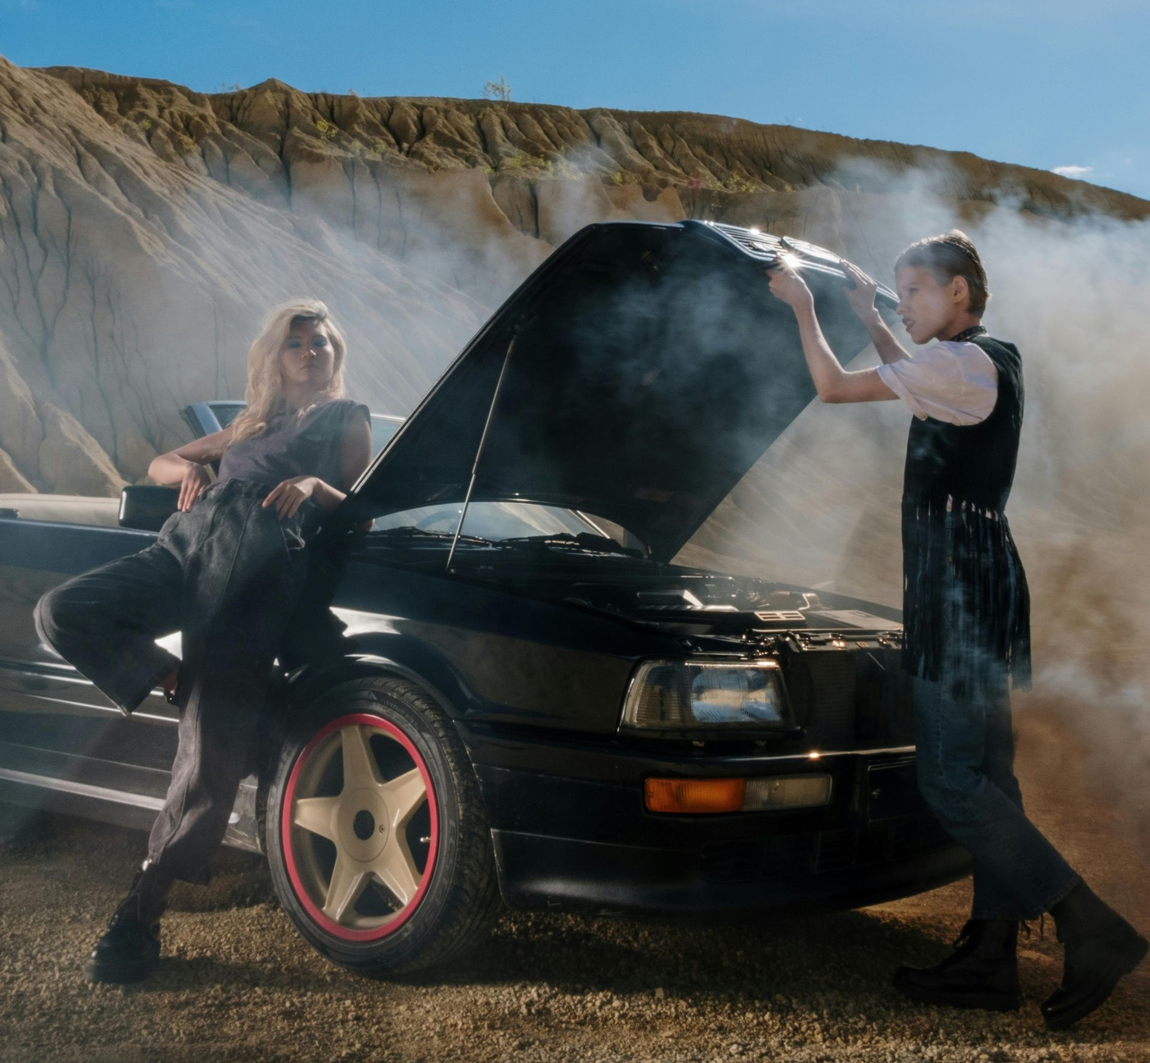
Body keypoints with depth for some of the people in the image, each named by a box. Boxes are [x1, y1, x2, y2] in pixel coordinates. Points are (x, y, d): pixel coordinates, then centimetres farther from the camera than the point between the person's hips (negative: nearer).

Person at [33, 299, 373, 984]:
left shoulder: (346, 422, 20)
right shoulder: (253, 424, 33)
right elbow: (161, 462, 37)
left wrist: (318, 488, -9)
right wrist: (188, 470, 13)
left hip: (259, 570, -5)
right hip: (187, 544, 6)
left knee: (211, 763, -15)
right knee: (63, 614, -23)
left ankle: (141, 916, -6)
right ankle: (184, 687, -7)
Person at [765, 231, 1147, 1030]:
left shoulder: (958, 361, -12)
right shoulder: (996, 360, 17)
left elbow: (835, 387, -10)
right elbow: (916, 385, 37)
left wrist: (802, 304, 3)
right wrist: (869, 318, 35)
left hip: (959, 575, -10)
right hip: (979, 573, 10)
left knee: (951, 775, -9)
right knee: (981, 771, 9)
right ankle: (990, 959, 14)